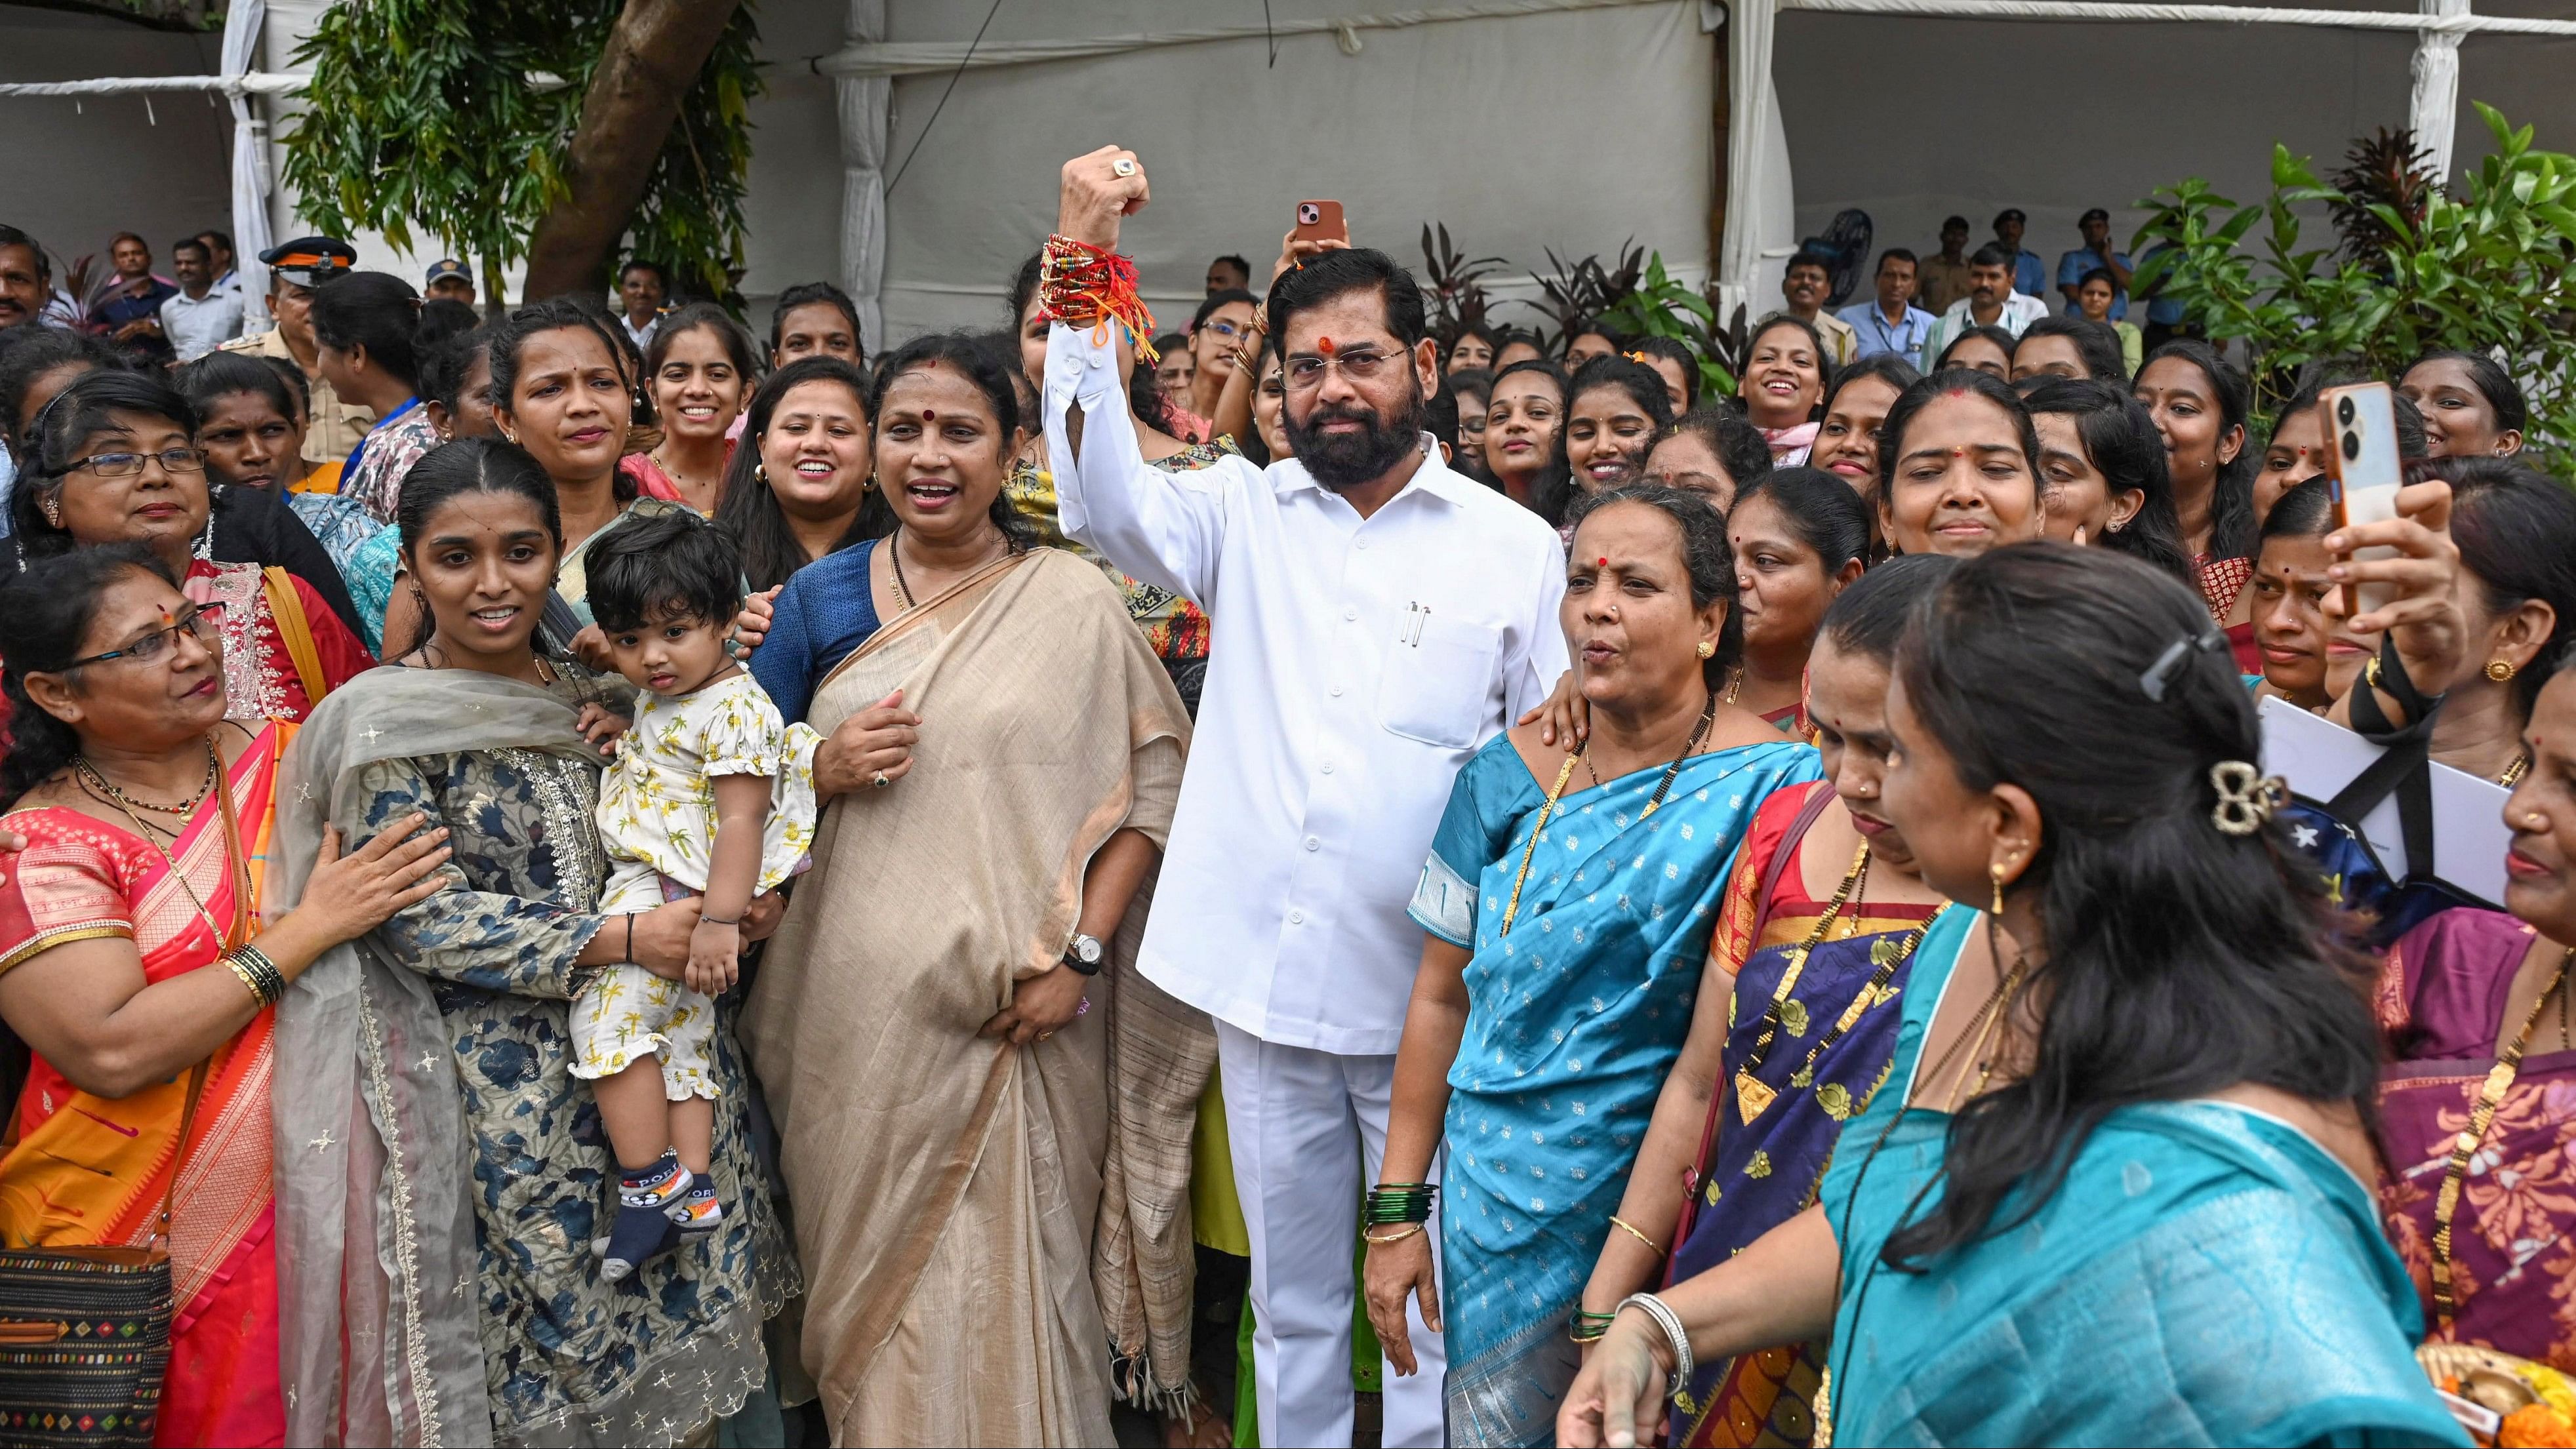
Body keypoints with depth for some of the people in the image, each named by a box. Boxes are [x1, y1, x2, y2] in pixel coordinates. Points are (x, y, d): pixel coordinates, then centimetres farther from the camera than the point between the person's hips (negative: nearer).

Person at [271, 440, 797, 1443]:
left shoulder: (590, 698, 8)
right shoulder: (382, 719, -8)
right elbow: (421, 918, -14)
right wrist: (619, 942, -21)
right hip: (504, 1088, -5)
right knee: (552, 1320, 4)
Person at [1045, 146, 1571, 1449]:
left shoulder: (1517, 547, 1)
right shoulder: (1246, 514, 7)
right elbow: (1103, 499, -11)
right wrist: (1081, 269, -19)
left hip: (1431, 995, -2)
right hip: (1264, 980, 2)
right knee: (1289, 1303, 17)